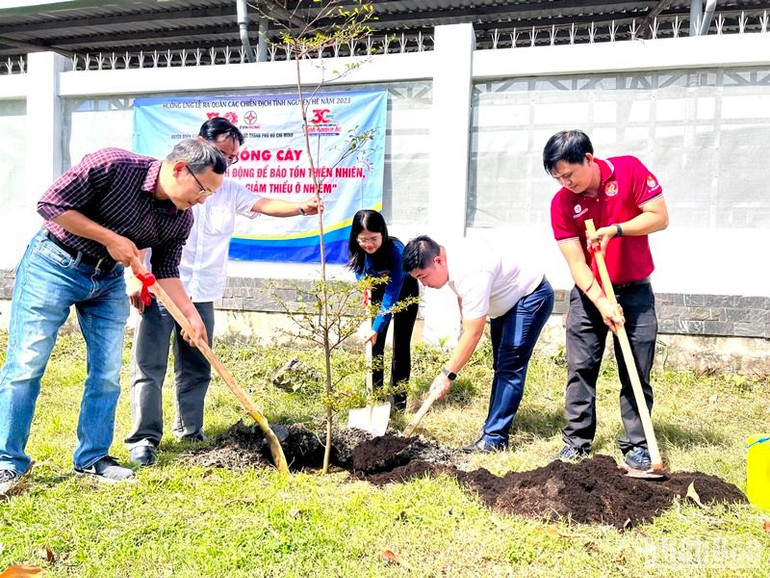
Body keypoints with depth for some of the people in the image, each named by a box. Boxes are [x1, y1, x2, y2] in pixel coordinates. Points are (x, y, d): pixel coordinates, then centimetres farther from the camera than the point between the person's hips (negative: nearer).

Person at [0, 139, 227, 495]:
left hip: (109, 279, 6)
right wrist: (111, 238, -23)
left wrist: (192, 316, -11)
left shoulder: (181, 220, -8)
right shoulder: (112, 166, -25)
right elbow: (51, 205, -20)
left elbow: (165, 272, 1)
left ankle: (92, 458, 17)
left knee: (107, 374, 3)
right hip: (55, 265, -5)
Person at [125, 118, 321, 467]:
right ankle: (144, 438, 1)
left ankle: (190, 431, 23)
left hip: (201, 295, 5)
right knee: (149, 367, -4)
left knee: (196, 369, 11)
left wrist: (301, 208, -24)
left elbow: (264, 204, -4)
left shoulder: (230, 191, 13)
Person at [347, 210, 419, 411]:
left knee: (401, 345, -6)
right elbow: (360, 275, -5)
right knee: (376, 343, 2)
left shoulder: (396, 250, -40)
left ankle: (399, 401, 3)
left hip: (404, 290, -4)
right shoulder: (357, 251, -25)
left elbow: (392, 294, -38)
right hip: (378, 289, 4)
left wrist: (376, 327, -41)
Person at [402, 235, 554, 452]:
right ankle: (494, 430, 21)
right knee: (501, 366, 13)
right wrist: (464, 326, 6)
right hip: (507, 302, 10)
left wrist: (447, 374, -33)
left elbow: (473, 334, -36)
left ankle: (494, 439, -15)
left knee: (509, 367, -16)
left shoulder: (471, 273, -37)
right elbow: (462, 295, 14)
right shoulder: (451, 260, -9)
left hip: (532, 297, -10)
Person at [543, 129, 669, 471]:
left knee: (637, 373, 2)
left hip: (635, 290, -1)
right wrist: (603, 304, -24)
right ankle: (577, 441, 10)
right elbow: (576, 262, -13)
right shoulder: (561, 204, -9)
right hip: (589, 293, 1)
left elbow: (660, 217, -12)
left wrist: (614, 230, -24)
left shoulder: (630, 171, -11)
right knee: (580, 369, 1)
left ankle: (637, 447, 11)